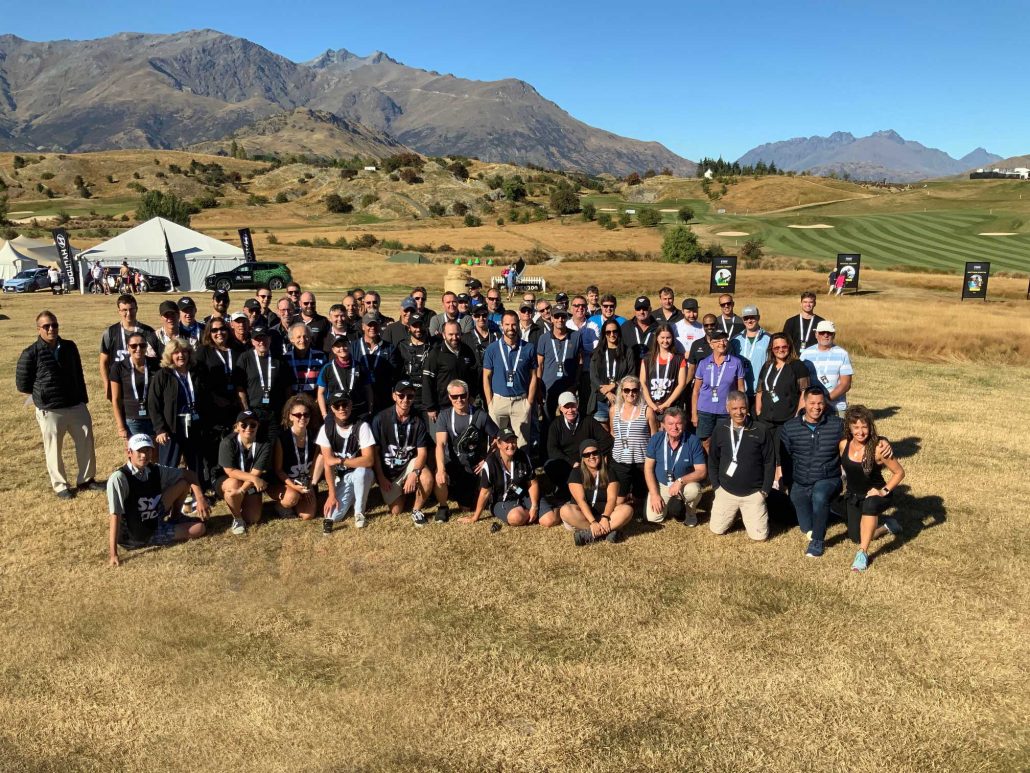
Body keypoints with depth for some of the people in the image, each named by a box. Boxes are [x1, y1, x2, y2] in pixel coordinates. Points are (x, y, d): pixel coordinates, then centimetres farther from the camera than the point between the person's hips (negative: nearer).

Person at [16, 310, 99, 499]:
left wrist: (83, 399, 14)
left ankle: (86, 480, 28)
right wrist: (42, 393, 4)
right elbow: (22, 384, -4)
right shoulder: (31, 353, -10)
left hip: (76, 406, 4)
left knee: (86, 443, 11)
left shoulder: (69, 347, 3)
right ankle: (60, 486, 23)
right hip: (50, 411, -4)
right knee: (54, 450, 7)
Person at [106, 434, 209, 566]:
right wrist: (112, 554, -31)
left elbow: (188, 474, 4)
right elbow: (115, 516, -28)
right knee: (199, 528, -14)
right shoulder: (119, 478, -25)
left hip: (155, 522, 6)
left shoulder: (155, 471, -7)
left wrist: (200, 498, -12)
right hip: (136, 537, -6)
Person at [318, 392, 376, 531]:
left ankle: (359, 512, -13)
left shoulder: (362, 426, -19)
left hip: (361, 475, -2)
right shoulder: (326, 428, -10)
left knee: (360, 472, -38)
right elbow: (328, 464, -12)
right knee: (331, 516, -18)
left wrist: (340, 461, -24)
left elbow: (369, 460, -25)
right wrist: (332, 494, -18)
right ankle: (350, 498, 15)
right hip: (341, 477, 2)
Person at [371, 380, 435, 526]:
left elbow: (422, 452, -11)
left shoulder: (417, 422, -7)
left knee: (427, 479, -31)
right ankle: (399, 491, 32)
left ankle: (416, 510, -3)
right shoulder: (381, 419, -13)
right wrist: (381, 477, -11)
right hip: (388, 470, -1)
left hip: (410, 464, 1)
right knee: (396, 511, -3)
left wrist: (414, 473, -28)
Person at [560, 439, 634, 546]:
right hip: (584, 513, -2)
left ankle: (587, 534, -34)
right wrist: (592, 522, -29)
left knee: (627, 509, -26)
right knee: (565, 510, -33)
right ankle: (606, 531, -35)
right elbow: (581, 500, -16)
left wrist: (605, 518, -28)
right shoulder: (576, 472, -4)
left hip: (605, 511, 2)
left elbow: (611, 498, -10)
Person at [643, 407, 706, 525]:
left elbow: (702, 471, -16)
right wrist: (654, 494, -14)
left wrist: (681, 481, -31)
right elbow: (648, 467, -6)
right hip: (660, 484, 2)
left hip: (685, 483, -1)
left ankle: (690, 511, 1)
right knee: (653, 517, -16)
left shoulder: (693, 441, -17)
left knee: (694, 490, -35)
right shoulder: (656, 439, -12)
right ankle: (672, 504, 19)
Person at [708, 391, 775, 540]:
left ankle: (746, 515, 28)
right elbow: (713, 461, 7)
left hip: (754, 493, -1)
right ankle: (735, 514, 32)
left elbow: (770, 463, -3)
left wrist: (765, 491, -6)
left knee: (759, 535, -3)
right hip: (726, 491, 2)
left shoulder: (761, 431, -9)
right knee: (716, 530, 2)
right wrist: (716, 486, 1)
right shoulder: (720, 430, -3)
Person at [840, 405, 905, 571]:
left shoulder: (877, 448, -22)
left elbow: (899, 472, -13)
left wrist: (884, 491, -20)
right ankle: (887, 525, 36)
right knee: (857, 538, 6)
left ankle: (862, 553, -32)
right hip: (854, 497, 5)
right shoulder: (844, 444, -11)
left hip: (874, 495, -5)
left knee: (869, 504, -41)